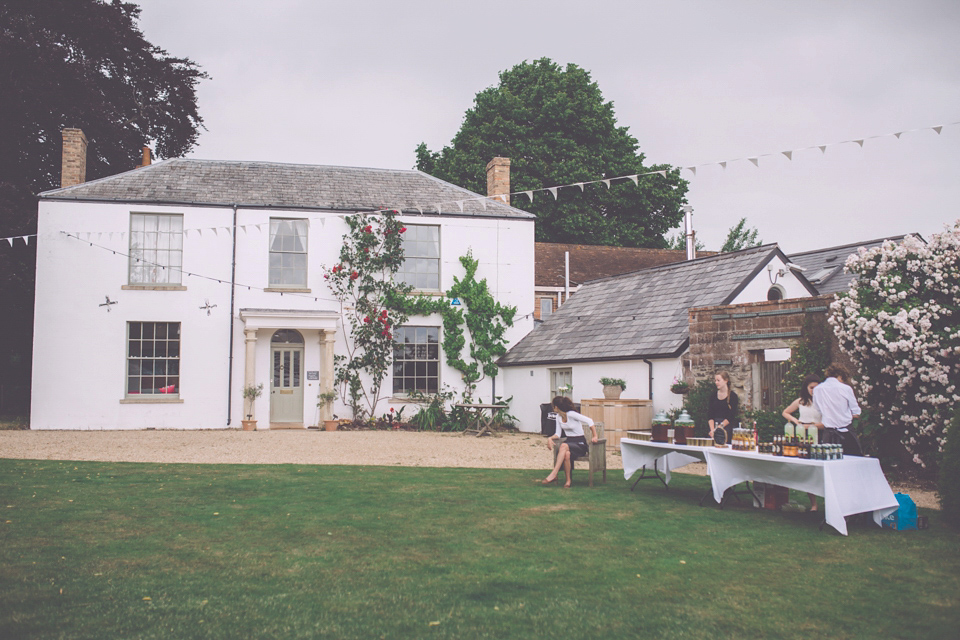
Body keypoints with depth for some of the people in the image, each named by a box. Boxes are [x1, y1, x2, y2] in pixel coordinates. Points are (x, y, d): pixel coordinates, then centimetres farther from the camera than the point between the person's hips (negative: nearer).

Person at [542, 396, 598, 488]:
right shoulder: (558, 417, 8)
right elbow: (558, 434, 10)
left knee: (564, 446, -37)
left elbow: (589, 421, -18)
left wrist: (595, 436, -22)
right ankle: (568, 481, -25)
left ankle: (553, 474, -40)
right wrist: (550, 438, -11)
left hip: (580, 444, -5)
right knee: (566, 454, -34)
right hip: (569, 443, 5)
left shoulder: (571, 414, -15)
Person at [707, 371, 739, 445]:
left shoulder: (732, 396, -2)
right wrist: (712, 429, -11)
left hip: (727, 428, -3)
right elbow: (710, 415, 3)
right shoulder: (713, 396, 10)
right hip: (714, 425, 4)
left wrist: (720, 426, -15)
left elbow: (731, 416, -7)